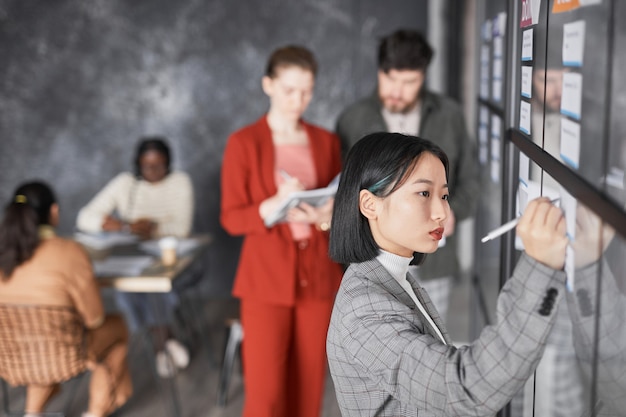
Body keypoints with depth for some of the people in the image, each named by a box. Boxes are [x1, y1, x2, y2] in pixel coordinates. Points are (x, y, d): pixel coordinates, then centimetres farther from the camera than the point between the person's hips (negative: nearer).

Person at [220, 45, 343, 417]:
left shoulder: (327, 142, 7)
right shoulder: (243, 143, -4)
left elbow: (341, 207, 12)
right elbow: (231, 218, -5)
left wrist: (329, 216, -11)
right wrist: (275, 205, -23)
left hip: (318, 277, 3)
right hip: (267, 278, -3)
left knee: (308, 387, 8)